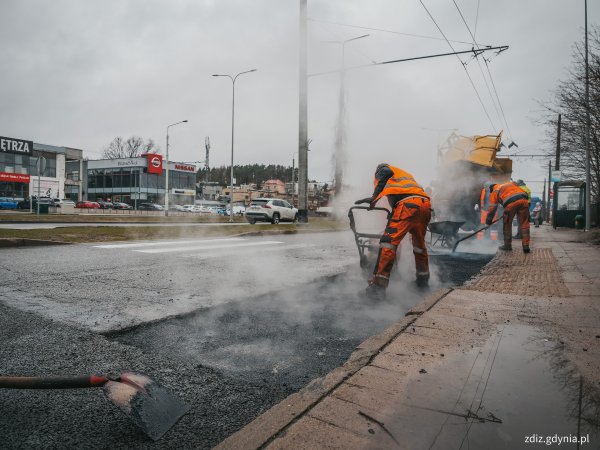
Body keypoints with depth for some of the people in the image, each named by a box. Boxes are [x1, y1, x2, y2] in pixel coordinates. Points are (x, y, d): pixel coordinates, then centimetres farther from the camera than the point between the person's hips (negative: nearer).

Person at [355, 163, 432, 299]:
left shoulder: (382, 169, 22)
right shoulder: (407, 175, 41)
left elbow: (386, 172, -1)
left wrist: (374, 197, -7)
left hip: (407, 204, -7)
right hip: (426, 205, 7)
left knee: (389, 240, -12)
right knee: (419, 243, 23)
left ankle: (379, 284, -21)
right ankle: (423, 279, 35)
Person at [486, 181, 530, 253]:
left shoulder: (494, 192, 24)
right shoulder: (511, 183, 37)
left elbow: (492, 208, 19)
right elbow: (524, 193, 27)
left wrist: (488, 221, 24)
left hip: (511, 202, -3)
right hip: (523, 199, 3)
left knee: (507, 224, 15)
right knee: (524, 224, 9)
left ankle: (507, 245, 22)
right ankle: (526, 246, 9)